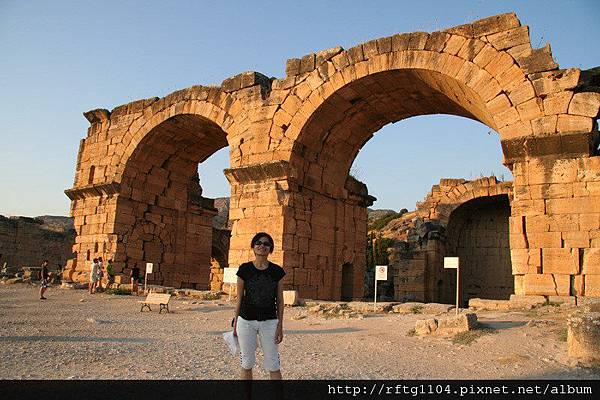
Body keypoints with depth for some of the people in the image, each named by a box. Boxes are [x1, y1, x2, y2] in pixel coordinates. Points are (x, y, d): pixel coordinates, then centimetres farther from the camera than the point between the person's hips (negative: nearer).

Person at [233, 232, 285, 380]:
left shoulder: (277, 271, 0)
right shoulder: (244, 269, -2)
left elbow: (279, 301, 4)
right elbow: (239, 298, 4)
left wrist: (280, 325, 1)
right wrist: (235, 323, 5)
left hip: (269, 322, 0)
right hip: (246, 321, 0)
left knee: (273, 365, 4)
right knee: (247, 363, 10)